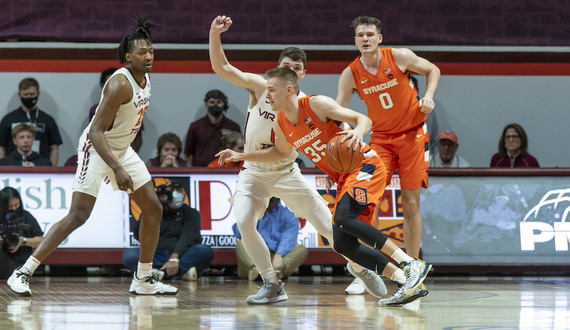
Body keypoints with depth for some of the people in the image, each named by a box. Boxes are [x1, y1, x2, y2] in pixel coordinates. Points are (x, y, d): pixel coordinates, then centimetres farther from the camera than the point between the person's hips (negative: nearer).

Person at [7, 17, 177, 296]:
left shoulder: (145, 79, 2)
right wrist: (117, 169, -37)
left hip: (122, 149, 9)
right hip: (97, 148, -9)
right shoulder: (120, 84, -25)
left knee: (153, 209, 8)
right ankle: (23, 273, -16)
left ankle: (143, 279, 19)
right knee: (78, 215, -18)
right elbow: (96, 132, -29)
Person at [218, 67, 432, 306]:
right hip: (343, 178, 8)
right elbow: (281, 152, 28)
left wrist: (358, 132, -40)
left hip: (364, 165, -8)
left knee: (344, 219, -30)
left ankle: (412, 265, -30)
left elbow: (364, 119, -17)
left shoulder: (316, 104, -15)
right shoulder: (280, 125, 6)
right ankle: (408, 284, -3)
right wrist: (241, 157, 21)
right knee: (342, 243, -5)